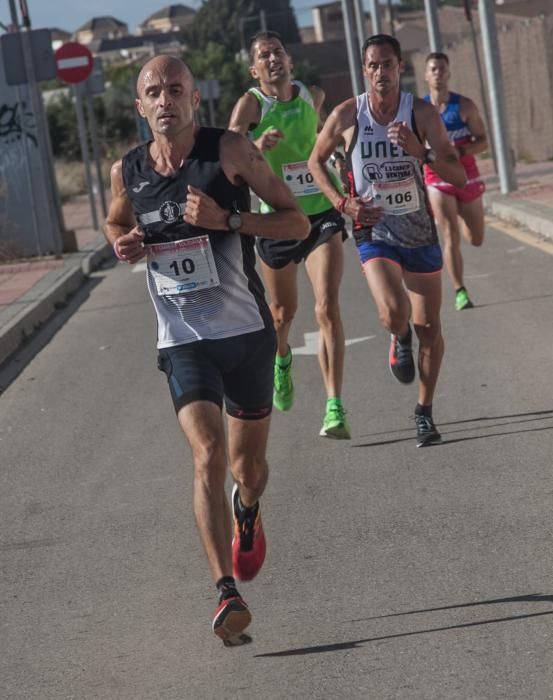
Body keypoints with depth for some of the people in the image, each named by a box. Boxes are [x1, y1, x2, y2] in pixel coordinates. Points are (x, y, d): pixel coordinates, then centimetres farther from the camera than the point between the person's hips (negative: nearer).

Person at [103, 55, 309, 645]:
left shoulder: (231, 152, -8)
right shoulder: (127, 172, 1)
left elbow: (297, 223, -6)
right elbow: (115, 223, 23)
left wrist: (227, 219, -20)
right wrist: (123, 244, -1)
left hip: (247, 331, 0)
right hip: (183, 341, 0)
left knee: (247, 464, 14)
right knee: (208, 455, -20)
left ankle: (248, 512, 52)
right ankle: (228, 593, -23)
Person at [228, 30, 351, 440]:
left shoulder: (313, 96, 2)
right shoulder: (251, 103, -11)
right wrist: (257, 147, -43)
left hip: (321, 215, 1)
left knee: (328, 307, -15)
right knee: (283, 312, 16)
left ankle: (335, 409, -19)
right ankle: (282, 360, 53)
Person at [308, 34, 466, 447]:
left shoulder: (422, 113, -10)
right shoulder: (347, 115, -9)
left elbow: (459, 177, -15)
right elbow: (317, 161, 9)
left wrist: (419, 151, -31)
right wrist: (343, 203, -6)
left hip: (420, 231, 2)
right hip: (375, 232, -2)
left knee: (428, 327, 8)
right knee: (394, 313, -25)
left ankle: (425, 413, 27)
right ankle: (400, 340, 14)